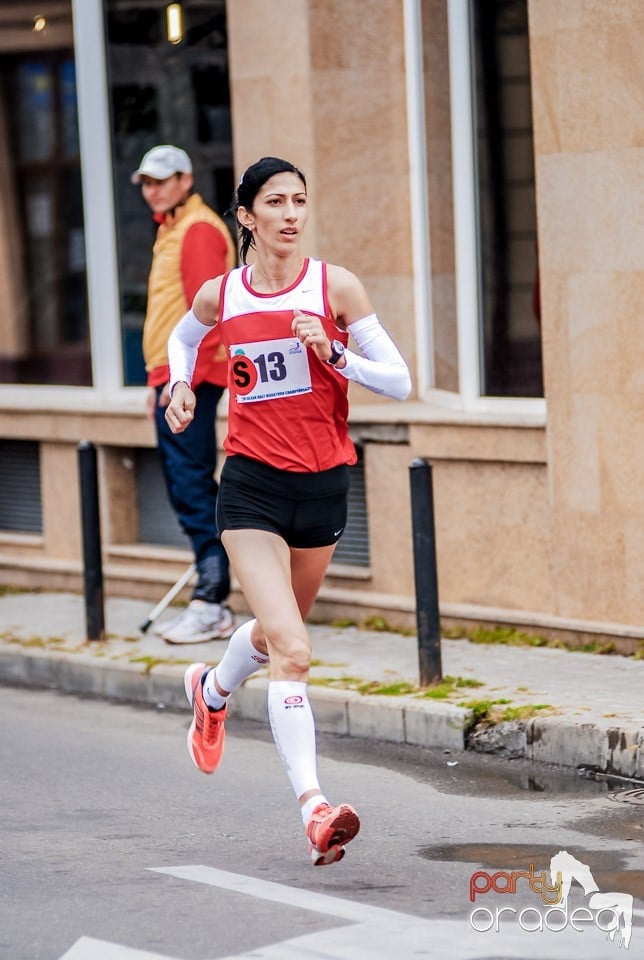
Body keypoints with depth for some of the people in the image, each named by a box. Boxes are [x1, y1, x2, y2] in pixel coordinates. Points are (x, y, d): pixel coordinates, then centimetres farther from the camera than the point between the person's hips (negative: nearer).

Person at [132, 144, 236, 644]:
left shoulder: (199, 229, -11)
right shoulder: (170, 230, 20)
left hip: (189, 381, -10)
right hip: (172, 379, 10)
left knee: (192, 488, -11)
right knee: (189, 490, 11)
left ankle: (211, 606, -11)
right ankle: (212, 597, 14)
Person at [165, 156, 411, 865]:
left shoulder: (336, 286, -4)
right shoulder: (219, 295, 0)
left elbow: (399, 382, -5)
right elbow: (182, 337, 25)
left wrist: (333, 355, -20)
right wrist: (180, 386, 7)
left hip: (323, 484, 2)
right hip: (251, 486, -2)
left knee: (277, 631, 22)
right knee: (292, 649, -18)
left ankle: (212, 691, 56)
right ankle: (313, 805, -20)